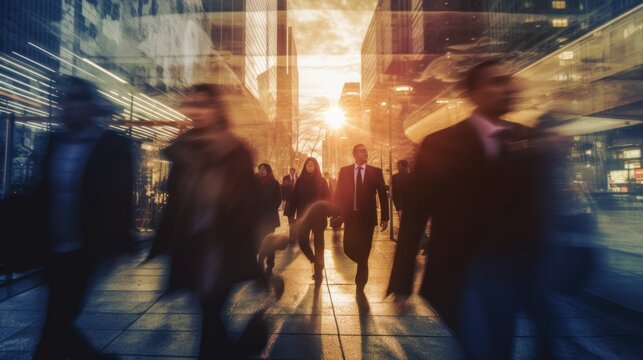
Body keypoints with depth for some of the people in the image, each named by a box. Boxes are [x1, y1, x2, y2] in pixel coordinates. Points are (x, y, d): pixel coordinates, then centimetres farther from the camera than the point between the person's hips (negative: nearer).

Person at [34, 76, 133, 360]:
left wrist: (110, 248, -12)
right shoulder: (55, 141, 10)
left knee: (54, 330, 0)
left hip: (83, 251, -6)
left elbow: (118, 202, -9)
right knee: (59, 327, 15)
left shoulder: (113, 146, -7)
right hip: (54, 250, 6)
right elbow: (45, 194, 13)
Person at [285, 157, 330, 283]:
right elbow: (294, 198, 2)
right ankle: (314, 261, 26)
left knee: (318, 244, 3)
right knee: (302, 240, -3)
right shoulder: (300, 180, 5)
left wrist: (326, 213, -13)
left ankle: (318, 271, 13)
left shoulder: (321, 181, 1)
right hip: (303, 216, 2)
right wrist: (291, 214, -3)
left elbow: (327, 199, -3)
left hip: (318, 216, -2)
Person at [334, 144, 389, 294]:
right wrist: (337, 213, -1)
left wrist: (385, 217, -2)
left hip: (367, 217, -1)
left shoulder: (376, 172, 1)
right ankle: (363, 265, 33)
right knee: (348, 248, -1)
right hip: (350, 216, 1)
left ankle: (360, 285, 19)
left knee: (364, 251, 2)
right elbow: (338, 193, 5)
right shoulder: (344, 171, 4)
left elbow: (383, 195, 1)